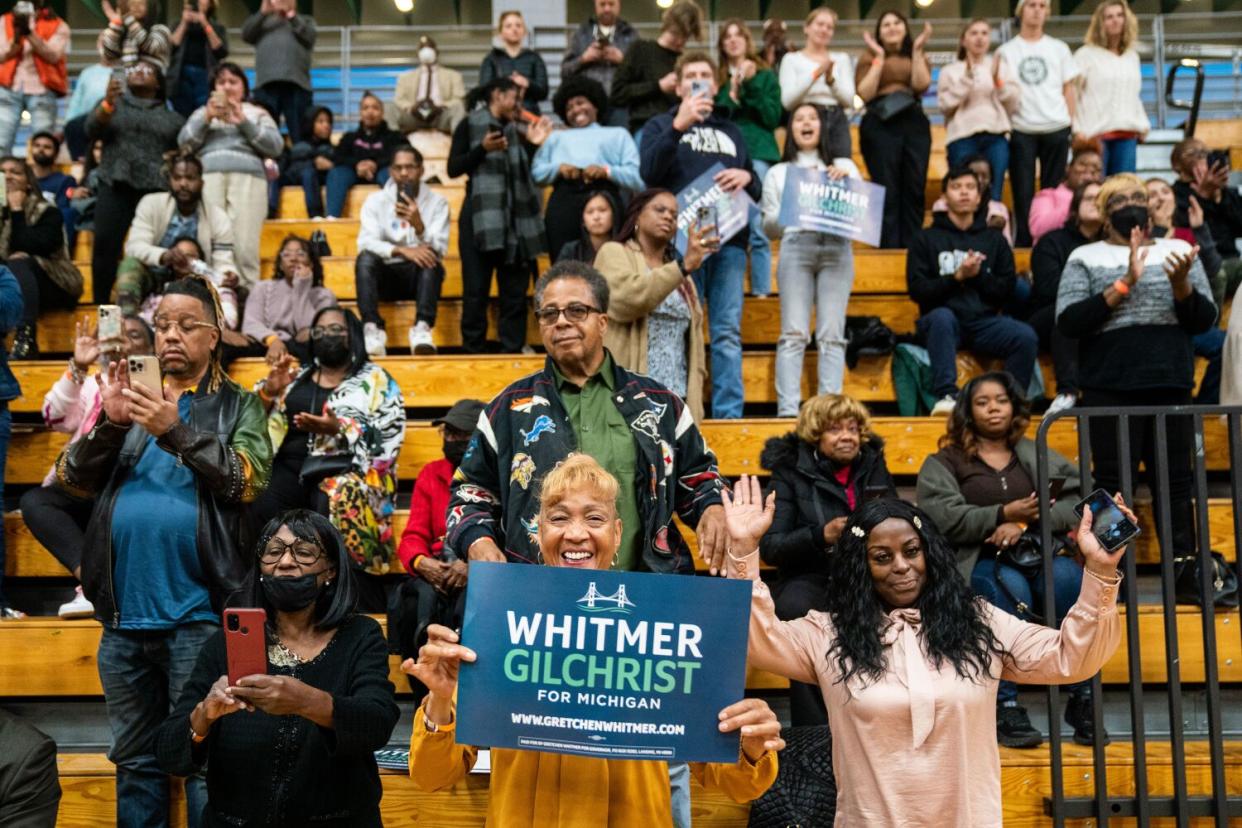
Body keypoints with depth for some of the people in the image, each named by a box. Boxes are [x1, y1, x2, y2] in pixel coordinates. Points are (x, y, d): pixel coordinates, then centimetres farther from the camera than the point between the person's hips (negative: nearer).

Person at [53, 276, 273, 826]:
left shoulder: (238, 406, 6)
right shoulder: (131, 396, 14)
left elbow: (249, 480, -10)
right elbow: (71, 480, 5)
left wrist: (177, 430, -21)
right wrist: (110, 424, -13)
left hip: (197, 615, -4)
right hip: (123, 616, 4)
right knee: (134, 758, 13)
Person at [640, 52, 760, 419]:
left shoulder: (731, 131, 25)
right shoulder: (661, 125, 14)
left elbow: (757, 191, 22)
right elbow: (649, 172, -6)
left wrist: (747, 177, -1)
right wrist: (679, 125, -16)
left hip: (729, 241, 3)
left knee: (728, 332, 0)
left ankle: (729, 414, 2)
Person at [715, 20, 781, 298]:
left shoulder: (766, 75, 13)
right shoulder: (716, 78, 14)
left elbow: (774, 118, 3)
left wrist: (751, 86, -4)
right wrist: (731, 95, -5)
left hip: (757, 153, -1)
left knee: (757, 226, -8)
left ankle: (762, 292, -6)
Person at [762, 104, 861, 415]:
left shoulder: (844, 165, 25)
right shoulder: (778, 173, 23)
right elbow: (769, 226, 17)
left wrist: (846, 181, 1)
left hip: (836, 248, 1)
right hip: (795, 246, 0)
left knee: (832, 334, -9)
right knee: (794, 333, -12)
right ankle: (788, 409, -17)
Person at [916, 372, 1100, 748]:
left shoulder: (1038, 455, 22)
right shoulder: (944, 463, 14)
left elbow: (1076, 502, 5)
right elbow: (942, 518, -5)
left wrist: (1025, 524, -10)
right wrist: (1004, 514, -15)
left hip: (1040, 555, 2)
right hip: (979, 564, -2)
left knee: (1069, 577, -32)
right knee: (1011, 587, -36)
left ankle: (1082, 700, -25)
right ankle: (1005, 709, -33)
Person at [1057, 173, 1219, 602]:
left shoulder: (1178, 250, 12)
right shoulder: (1085, 258, 5)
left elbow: (1204, 320, 6)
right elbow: (1068, 321, -8)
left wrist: (1180, 284, -12)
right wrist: (1124, 284, -14)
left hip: (1171, 386, 3)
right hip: (1110, 389, -2)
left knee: (1176, 481, 6)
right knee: (1113, 482, -1)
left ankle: (1184, 569, 13)